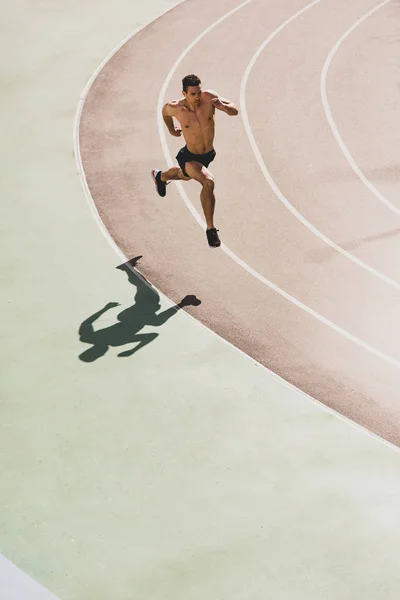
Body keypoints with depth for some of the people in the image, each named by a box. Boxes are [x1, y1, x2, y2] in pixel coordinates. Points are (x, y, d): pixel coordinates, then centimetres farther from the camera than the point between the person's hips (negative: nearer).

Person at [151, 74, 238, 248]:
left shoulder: (209, 97, -23)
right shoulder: (175, 108, -24)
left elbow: (235, 111, -20)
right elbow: (165, 111, 2)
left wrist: (222, 106, -41)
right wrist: (171, 130, 15)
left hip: (208, 155, 5)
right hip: (189, 157, -5)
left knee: (185, 176, 34)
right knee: (208, 182, -30)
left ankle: (160, 176, 69)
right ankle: (210, 228, -17)